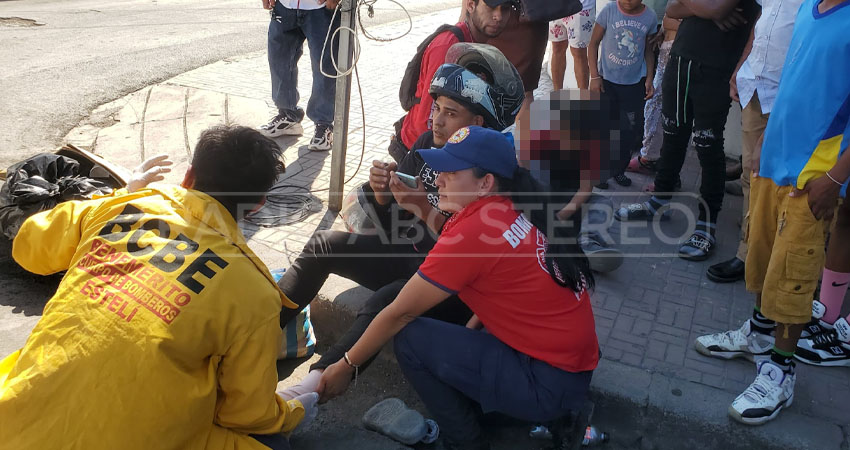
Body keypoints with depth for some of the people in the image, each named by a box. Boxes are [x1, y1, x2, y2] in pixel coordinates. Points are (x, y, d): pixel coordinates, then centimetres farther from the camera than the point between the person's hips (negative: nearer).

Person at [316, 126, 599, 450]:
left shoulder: (471, 230, -21)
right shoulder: (512, 211, 2)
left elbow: (399, 313, -13)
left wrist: (346, 366, -1)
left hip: (549, 384, -8)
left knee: (411, 338, -7)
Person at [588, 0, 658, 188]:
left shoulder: (650, 17, -5)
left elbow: (648, 50, 6)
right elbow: (594, 43, -5)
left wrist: (649, 78, 0)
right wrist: (594, 76, -8)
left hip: (634, 83, 2)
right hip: (607, 80, -2)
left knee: (631, 129, 7)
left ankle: (619, 170, 25)